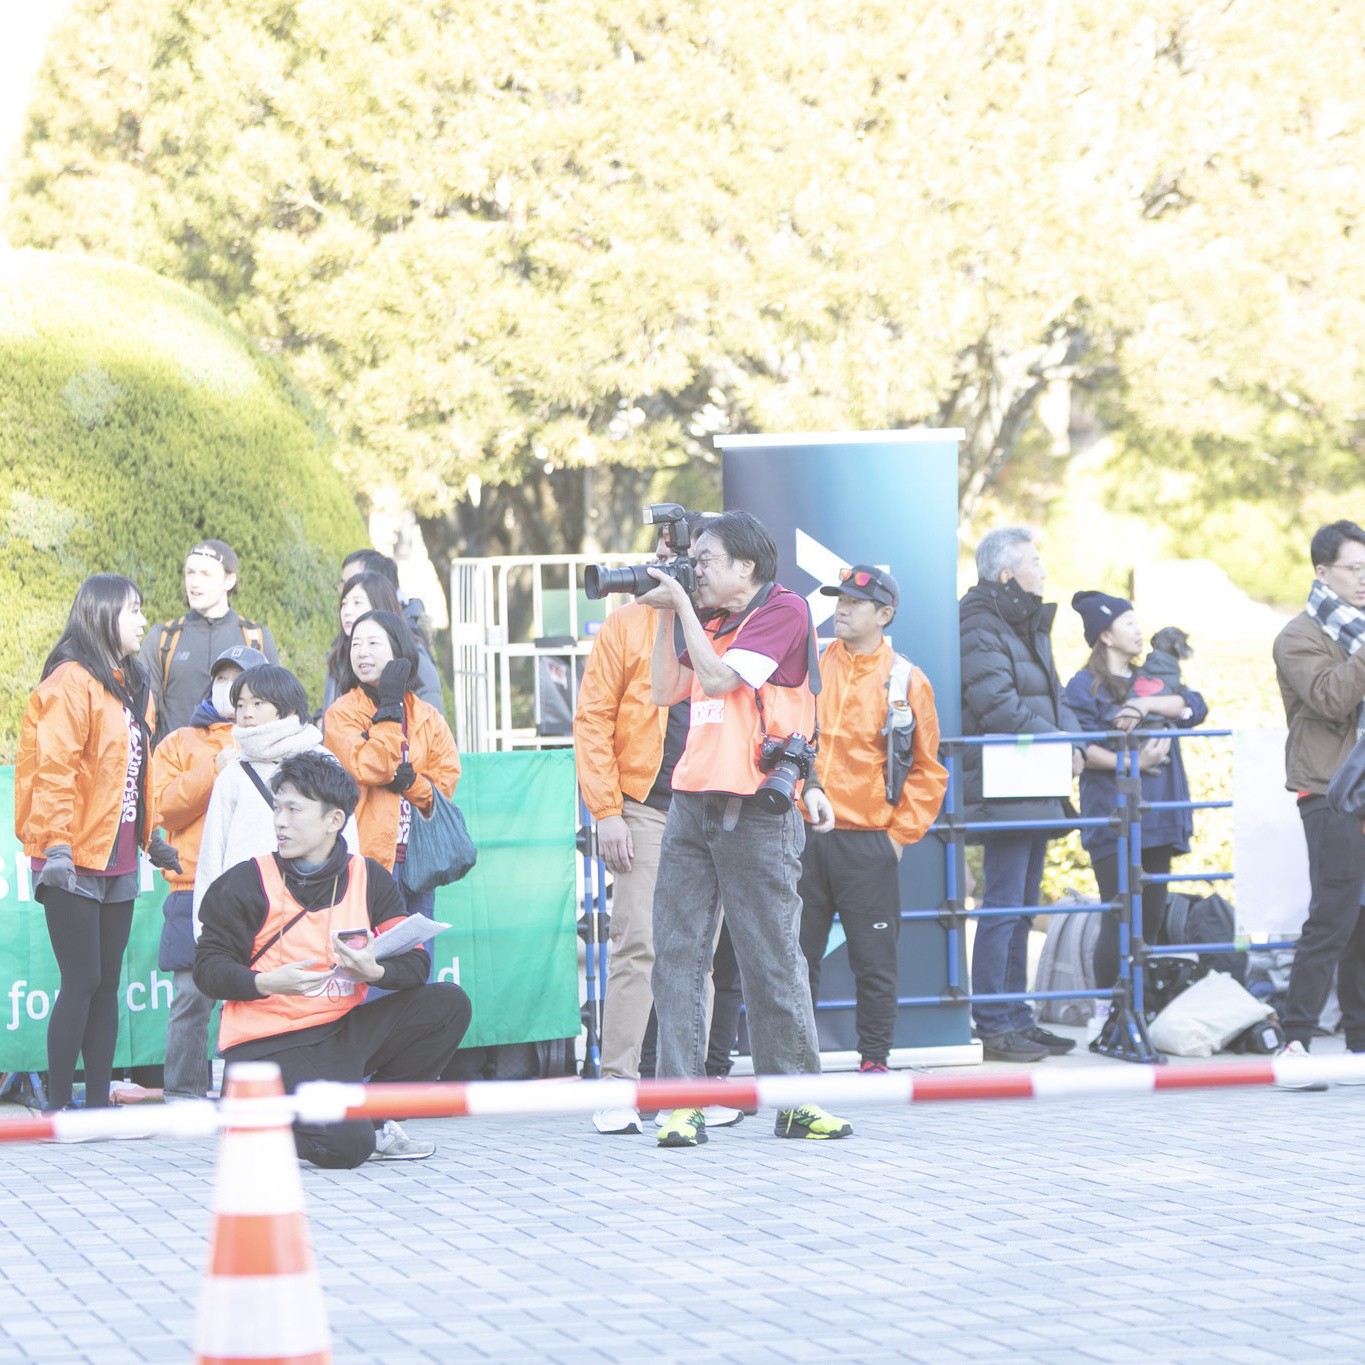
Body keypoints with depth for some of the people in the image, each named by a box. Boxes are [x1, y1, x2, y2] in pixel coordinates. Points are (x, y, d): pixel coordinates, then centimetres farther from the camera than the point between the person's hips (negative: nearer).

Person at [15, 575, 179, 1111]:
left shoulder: (133, 688, 17)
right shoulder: (72, 683, -11)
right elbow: (54, 771, -17)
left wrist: (151, 836, 24)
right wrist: (56, 846, -22)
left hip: (118, 863, 8)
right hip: (74, 865, -8)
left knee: (106, 983, 9)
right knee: (81, 981, -8)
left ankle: (99, 1101, 13)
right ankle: (58, 1103, -3)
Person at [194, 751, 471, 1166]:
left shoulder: (369, 880, 4)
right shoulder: (246, 884, -6)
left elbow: (415, 962, -1)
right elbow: (208, 967, -6)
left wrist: (374, 971, -24)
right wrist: (266, 983, -25)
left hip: (343, 1033, 6)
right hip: (268, 1046, -6)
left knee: (448, 1003, -9)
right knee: (345, 1147, -27)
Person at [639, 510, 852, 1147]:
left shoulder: (784, 610, -5)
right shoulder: (712, 622, 19)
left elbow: (718, 679, -13)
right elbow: (665, 690, 13)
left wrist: (683, 605, -5)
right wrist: (667, 615, 7)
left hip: (756, 810, -7)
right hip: (693, 801, 7)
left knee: (772, 956, -2)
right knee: (677, 952, -2)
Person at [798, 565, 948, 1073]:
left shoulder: (906, 682, 2)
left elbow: (928, 771, 6)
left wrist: (901, 832, 0)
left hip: (867, 843, -2)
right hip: (803, 837, 2)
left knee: (874, 959, 1)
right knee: (796, 954, 4)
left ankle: (875, 1058, 10)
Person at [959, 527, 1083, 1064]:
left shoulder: (1029, 626, 20)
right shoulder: (980, 628, -12)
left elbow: (1051, 698, 20)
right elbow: (999, 708, -20)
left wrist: (1070, 736, 0)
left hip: (1038, 793, 10)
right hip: (1002, 793, -10)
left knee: (1020, 909, 14)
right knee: (1002, 908, -10)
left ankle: (1017, 1020, 20)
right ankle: (993, 1028, -9)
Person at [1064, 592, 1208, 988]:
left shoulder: (1150, 682, 20)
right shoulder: (1085, 686, 1)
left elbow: (1194, 706, 4)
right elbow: (1080, 749, -11)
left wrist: (1145, 704, -10)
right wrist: (1129, 763, -21)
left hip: (1156, 817, 7)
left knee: (1151, 921, 7)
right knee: (1120, 920, -13)